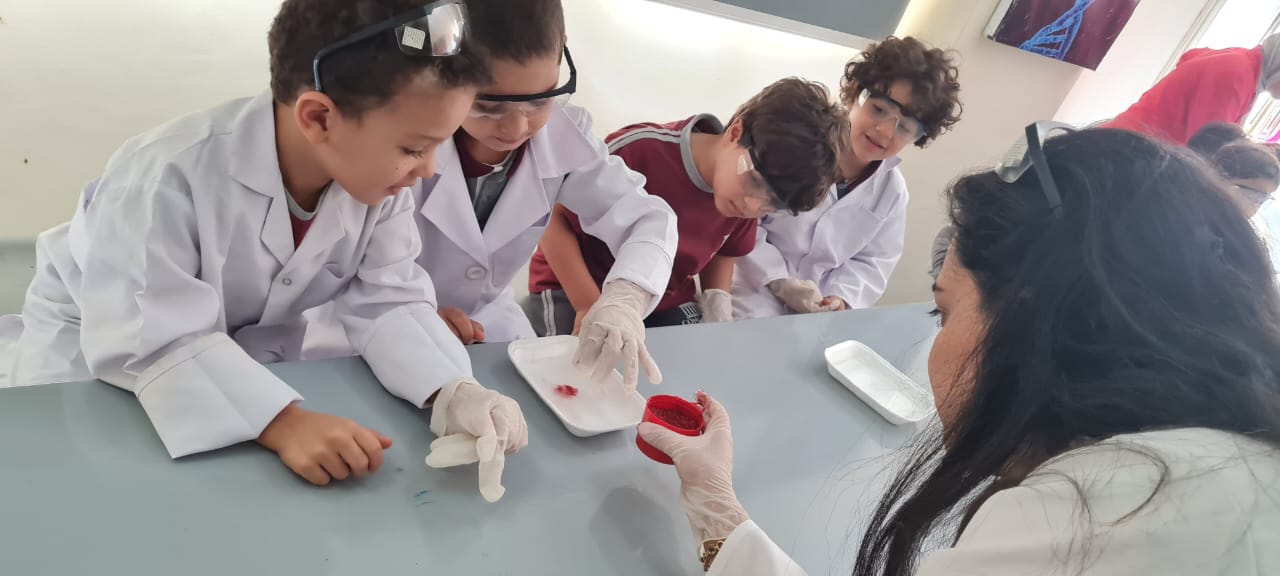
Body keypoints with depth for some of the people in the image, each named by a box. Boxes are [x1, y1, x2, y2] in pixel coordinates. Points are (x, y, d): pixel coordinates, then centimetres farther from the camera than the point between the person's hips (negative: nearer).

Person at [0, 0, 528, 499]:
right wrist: (281, 422, -51)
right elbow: (160, 346, -37)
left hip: (251, 348, 3)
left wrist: (453, 390, -39)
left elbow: (386, 303, -21)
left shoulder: (379, 175, -22)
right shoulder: (168, 178, -37)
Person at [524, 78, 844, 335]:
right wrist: (590, 307, -25)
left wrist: (718, 309, -6)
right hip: (572, 293, -3)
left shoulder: (745, 203, -9)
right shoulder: (639, 151, -29)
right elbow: (553, 219, -21)